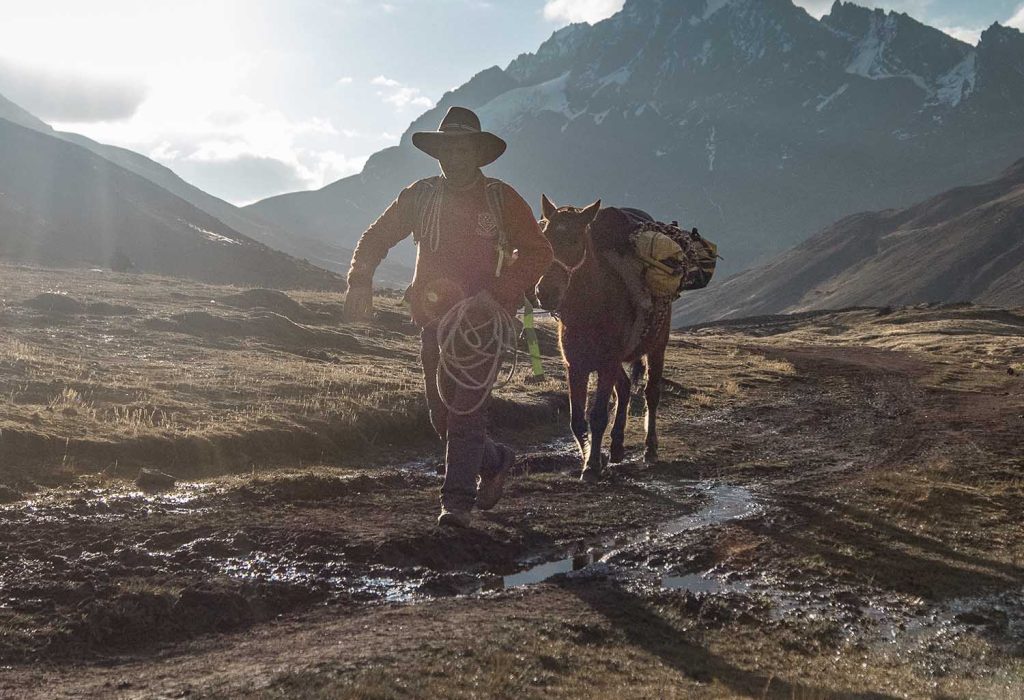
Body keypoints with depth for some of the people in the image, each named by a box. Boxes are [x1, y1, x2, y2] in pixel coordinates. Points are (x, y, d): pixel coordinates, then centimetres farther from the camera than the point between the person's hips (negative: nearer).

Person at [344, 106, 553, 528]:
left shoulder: (501, 199, -3)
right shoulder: (420, 196, 6)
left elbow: (537, 252, -4)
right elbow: (376, 237, 12)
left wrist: (499, 294, -17)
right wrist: (360, 281, -5)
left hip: (483, 320, -4)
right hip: (434, 320, 4)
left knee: (466, 407, -12)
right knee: (442, 415, 10)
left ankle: (457, 501, -6)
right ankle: (494, 461, 35)